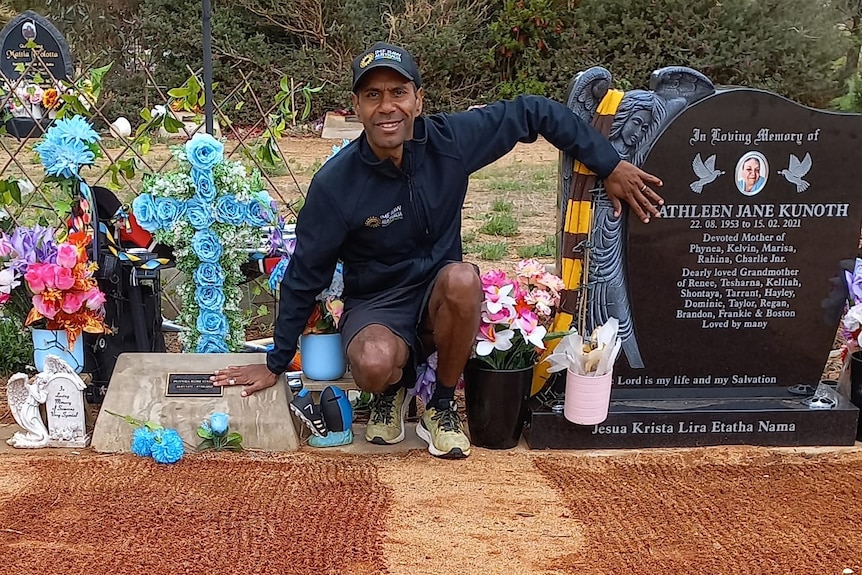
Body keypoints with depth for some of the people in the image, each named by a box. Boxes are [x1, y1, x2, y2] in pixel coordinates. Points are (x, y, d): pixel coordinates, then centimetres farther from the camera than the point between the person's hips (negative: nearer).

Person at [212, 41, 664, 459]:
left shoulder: (451, 140, -15)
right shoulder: (335, 184, -19)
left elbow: (533, 112, -3)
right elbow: (304, 275, -8)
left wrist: (611, 167, -5)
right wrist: (276, 364, -1)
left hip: (440, 302, 2)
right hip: (375, 306, -2)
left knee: (462, 277, -34)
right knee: (375, 365, -36)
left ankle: (442, 405, -9)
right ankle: (393, 388, 5)